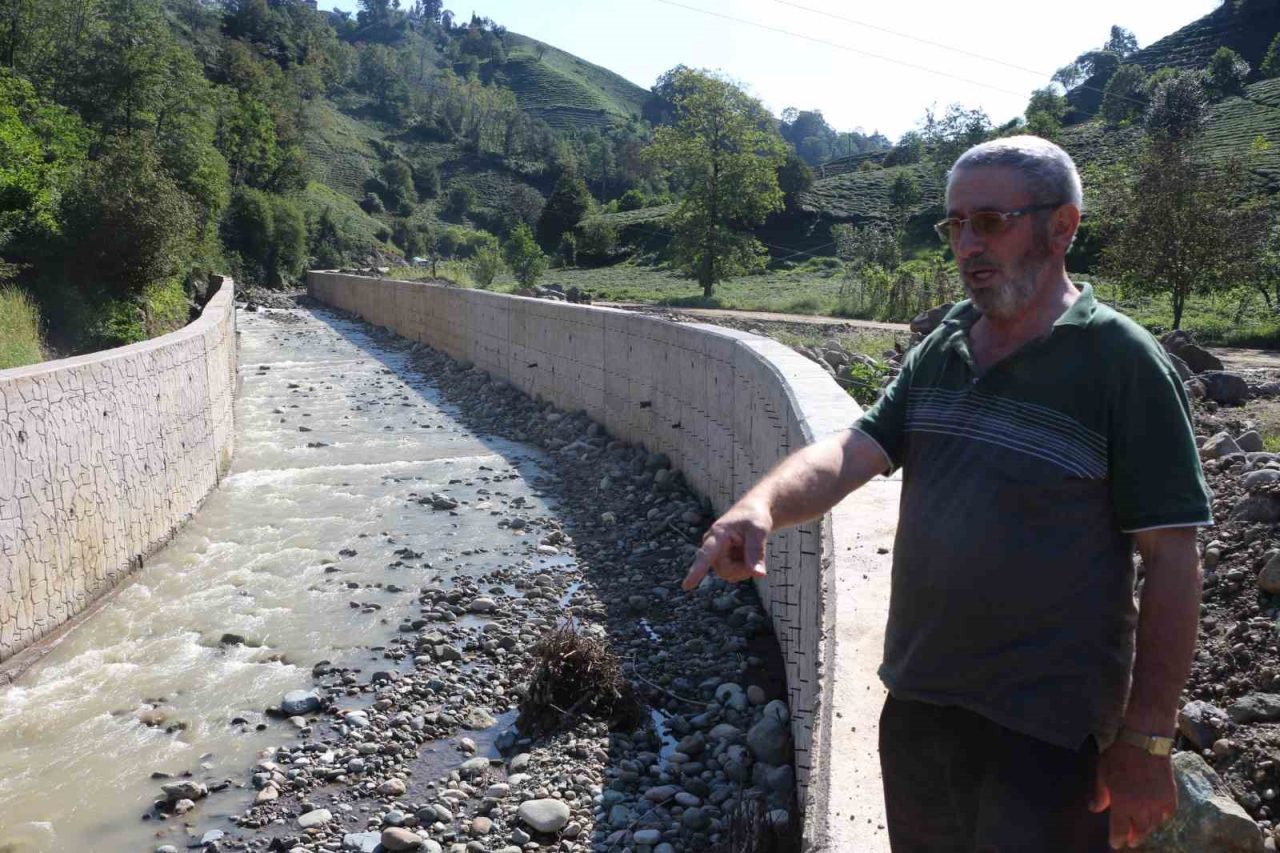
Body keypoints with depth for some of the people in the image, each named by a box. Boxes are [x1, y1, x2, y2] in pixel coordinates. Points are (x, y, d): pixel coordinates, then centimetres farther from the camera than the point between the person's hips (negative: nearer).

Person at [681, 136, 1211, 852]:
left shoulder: (1122, 363, -13)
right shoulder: (939, 351, 5)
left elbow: (1172, 562, -13)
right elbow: (850, 453, -6)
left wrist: (1147, 741, -13)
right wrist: (761, 506, -27)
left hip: (1045, 727, -6)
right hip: (917, 699, 6)